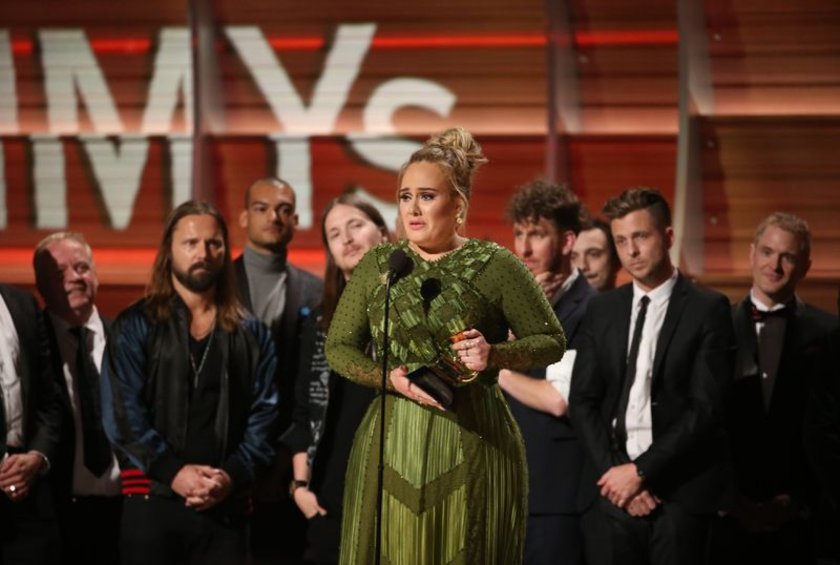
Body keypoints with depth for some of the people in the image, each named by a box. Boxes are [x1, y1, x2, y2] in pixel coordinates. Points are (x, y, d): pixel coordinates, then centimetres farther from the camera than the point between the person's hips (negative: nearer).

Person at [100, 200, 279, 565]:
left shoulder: (252, 335, 14)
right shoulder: (135, 326, 6)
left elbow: (264, 415, 6)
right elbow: (122, 413, -3)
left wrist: (233, 476, -11)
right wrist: (173, 472, -14)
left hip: (226, 506, 2)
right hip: (152, 500, -2)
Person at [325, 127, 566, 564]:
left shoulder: (495, 266, -3)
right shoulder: (378, 264, 7)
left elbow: (552, 341, 2)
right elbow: (338, 348, 9)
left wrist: (495, 355, -16)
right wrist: (390, 378, -9)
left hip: (473, 444, -3)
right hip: (392, 443, 3)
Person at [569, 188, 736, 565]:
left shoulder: (707, 309, 0)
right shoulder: (601, 310, 13)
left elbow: (706, 406, -7)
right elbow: (582, 401, 9)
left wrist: (641, 470, -11)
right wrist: (614, 469, -6)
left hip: (680, 491, -3)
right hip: (609, 490, 3)